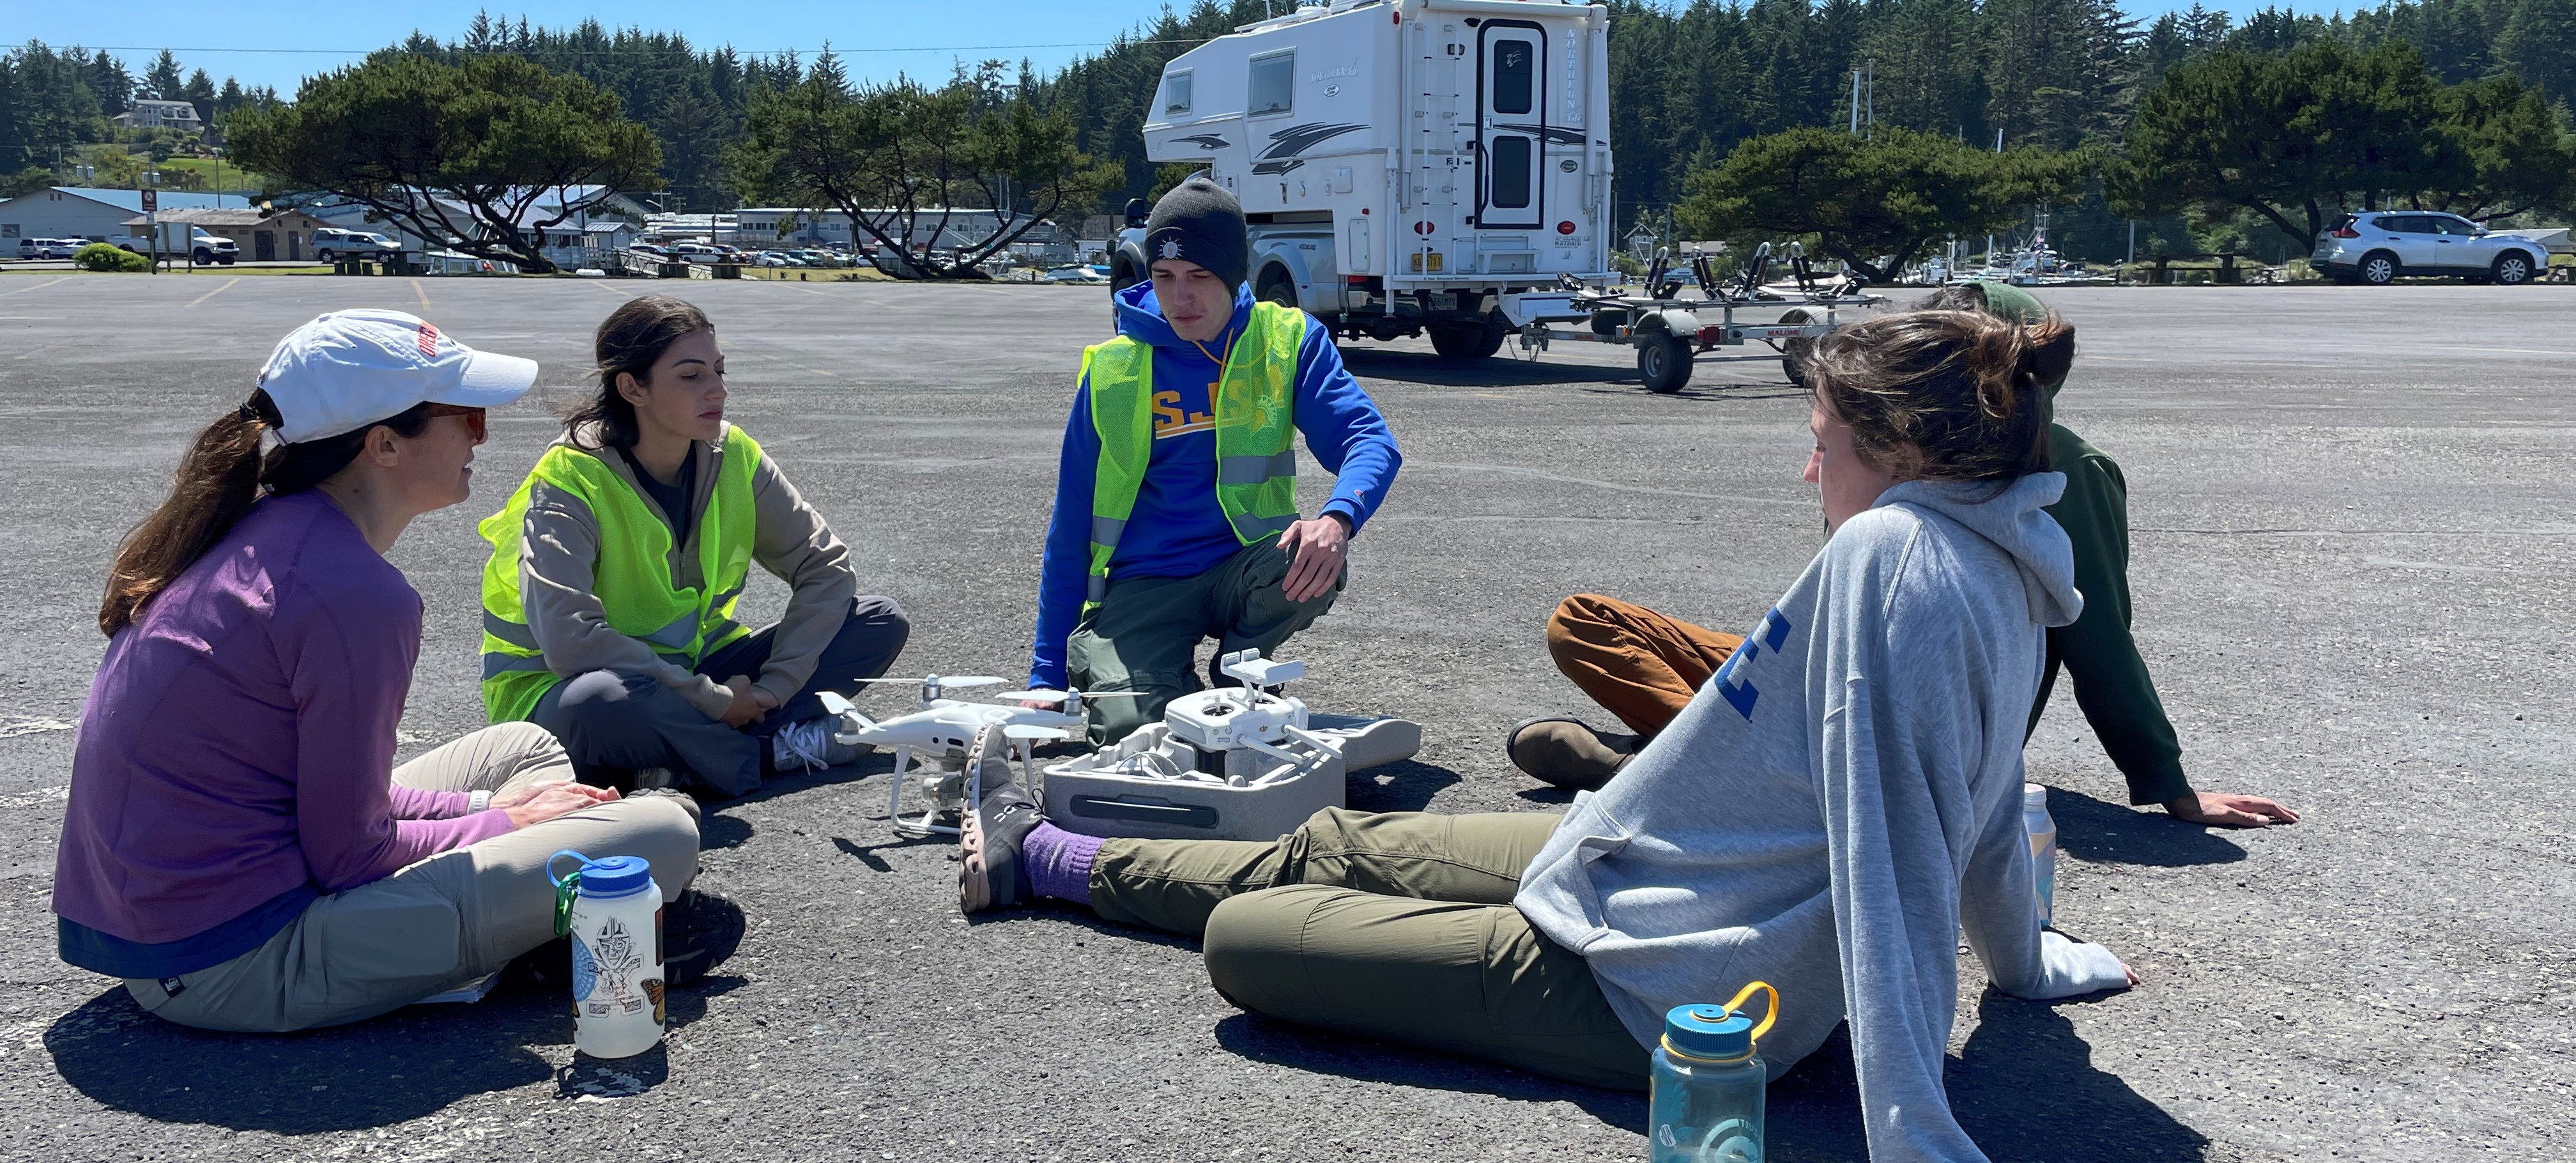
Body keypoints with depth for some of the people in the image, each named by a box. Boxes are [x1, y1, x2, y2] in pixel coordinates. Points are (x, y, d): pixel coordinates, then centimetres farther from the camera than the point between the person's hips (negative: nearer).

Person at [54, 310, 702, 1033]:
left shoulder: (260, 531, 6)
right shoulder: (357, 595, -23)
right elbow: (347, 856, -17)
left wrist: (482, 808, 10)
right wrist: (502, 823, -1)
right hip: (230, 966, -10)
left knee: (523, 747, 22)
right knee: (661, 833, -17)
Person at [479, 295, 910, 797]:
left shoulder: (733, 455, -5)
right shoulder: (571, 479, -20)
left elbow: (826, 566, -3)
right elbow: (567, 639, -32)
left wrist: (773, 688, -15)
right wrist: (713, 701, -29)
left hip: (693, 668, 6)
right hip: (563, 688, -6)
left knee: (881, 622, -7)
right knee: (602, 704, -44)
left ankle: (686, 763, -19)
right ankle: (772, 753, -17)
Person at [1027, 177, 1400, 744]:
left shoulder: (1287, 341, -1)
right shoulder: (1112, 369, -1)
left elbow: (1370, 440, -12)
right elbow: (1072, 526, 3)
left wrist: (1338, 518, -37)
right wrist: (1048, 675, 3)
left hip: (1244, 568, 2)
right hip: (1141, 586, -1)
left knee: (1315, 564, -32)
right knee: (1128, 728, -28)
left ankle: (1235, 679, -1)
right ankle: (1183, 688, 9)